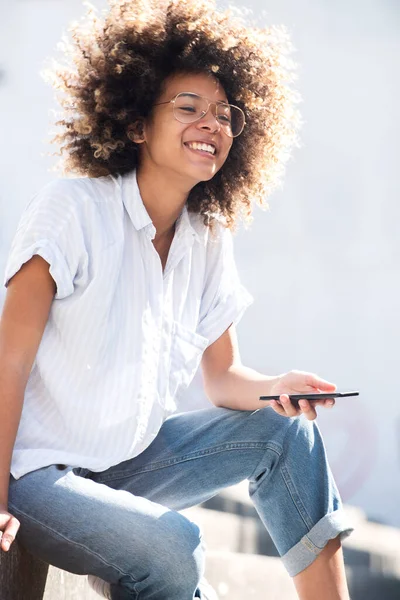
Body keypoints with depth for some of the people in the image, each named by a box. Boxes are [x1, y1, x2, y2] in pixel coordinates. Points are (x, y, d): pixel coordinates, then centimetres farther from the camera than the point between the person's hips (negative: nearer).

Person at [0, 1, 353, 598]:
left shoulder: (209, 241, 4)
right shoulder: (73, 209, -16)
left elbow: (223, 377, 9)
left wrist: (276, 388, -15)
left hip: (130, 460, 7)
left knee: (286, 432, 0)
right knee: (172, 549, -29)